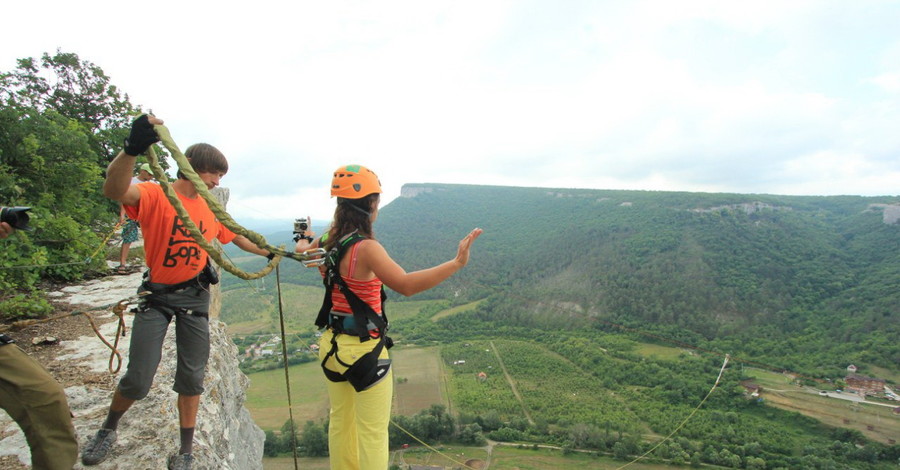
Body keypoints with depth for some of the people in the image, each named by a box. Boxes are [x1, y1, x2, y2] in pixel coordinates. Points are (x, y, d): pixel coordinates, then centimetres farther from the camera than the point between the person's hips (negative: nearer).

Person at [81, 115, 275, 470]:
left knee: (192, 376, 8)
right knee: (138, 379, -1)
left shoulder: (211, 209, 3)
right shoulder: (155, 195, -13)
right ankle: (108, 429, 32)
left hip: (195, 296, 4)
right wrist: (132, 149, -52)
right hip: (156, 295, -4)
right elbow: (114, 190, -35)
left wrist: (269, 253, 21)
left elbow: (237, 237, 19)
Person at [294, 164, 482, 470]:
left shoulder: (329, 241, -1)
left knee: (340, 422, 26)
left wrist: (306, 239, 45)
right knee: (373, 433, 9)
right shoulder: (366, 248, -26)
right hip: (364, 351, -8)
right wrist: (456, 263, -40)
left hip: (333, 345, 9)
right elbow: (406, 285, -39)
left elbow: (303, 250, 23)